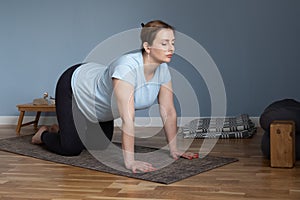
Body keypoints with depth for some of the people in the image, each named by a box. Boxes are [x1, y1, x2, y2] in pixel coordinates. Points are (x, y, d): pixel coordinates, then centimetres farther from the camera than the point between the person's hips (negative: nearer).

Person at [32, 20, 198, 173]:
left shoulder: (162, 70, -20)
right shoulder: (127, 67, -43)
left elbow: (169, 112, -13)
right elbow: (128, 118, -46)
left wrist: (174, 150, -12)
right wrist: (129, 161, -46)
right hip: (74, 86, -7)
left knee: (101, 145, 14)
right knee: (71, 148, -9)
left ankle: (63, 130, 41)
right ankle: (45, 134, 25)